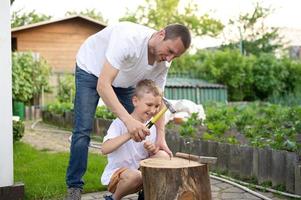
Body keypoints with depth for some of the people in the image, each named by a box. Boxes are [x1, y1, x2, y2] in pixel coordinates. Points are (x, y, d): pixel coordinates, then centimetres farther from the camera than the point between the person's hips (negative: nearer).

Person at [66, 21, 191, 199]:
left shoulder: (163, 63, -19)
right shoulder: (128, 38, -41)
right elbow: (102, 86, -46)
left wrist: (161, 138, -25)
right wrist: (128, 119, -58)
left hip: (124, 81, 6)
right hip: (91, 70, -5)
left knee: (137, 132, -3)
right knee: (83, 130, -16)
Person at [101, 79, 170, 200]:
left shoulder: (152, 126, 1)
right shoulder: (120, 123, -17)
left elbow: (151, 156, 7)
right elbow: (104, 149, -33)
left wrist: (153, 150, -18)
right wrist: (129, 134, -43)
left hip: (141, 170, 6)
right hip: (115, 174, -5)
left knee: (163, 156, -16)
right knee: (134, 175, -36)